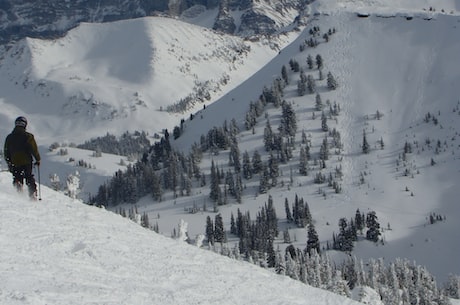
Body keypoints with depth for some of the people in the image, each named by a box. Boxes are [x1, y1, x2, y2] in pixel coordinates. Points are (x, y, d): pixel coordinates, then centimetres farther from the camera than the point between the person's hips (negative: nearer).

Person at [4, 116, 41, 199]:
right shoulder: (28, 136, -6)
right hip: (27, 162, -2)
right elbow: (34, 149, -8)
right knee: (29, 179, 10)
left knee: (17, 179, 8)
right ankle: (32, 194, 3)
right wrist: (38, 159, 5)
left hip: (14, 163, 2)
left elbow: (6, 152, 11)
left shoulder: (9, 137, 7)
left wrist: (9, 164, 19)